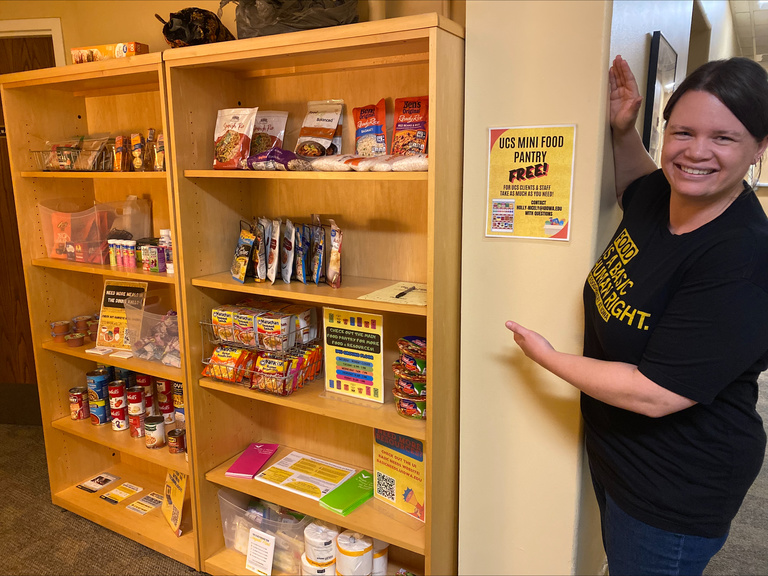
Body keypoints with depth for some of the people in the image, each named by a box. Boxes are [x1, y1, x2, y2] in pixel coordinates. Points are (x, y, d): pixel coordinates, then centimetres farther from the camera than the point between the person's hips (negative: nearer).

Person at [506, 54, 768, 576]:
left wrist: (548, 358, -18)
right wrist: (622, 130, 2)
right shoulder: (662, 196, -7)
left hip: (676, 491, -7)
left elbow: (655, 394, -31)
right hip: (613, 447, 8)